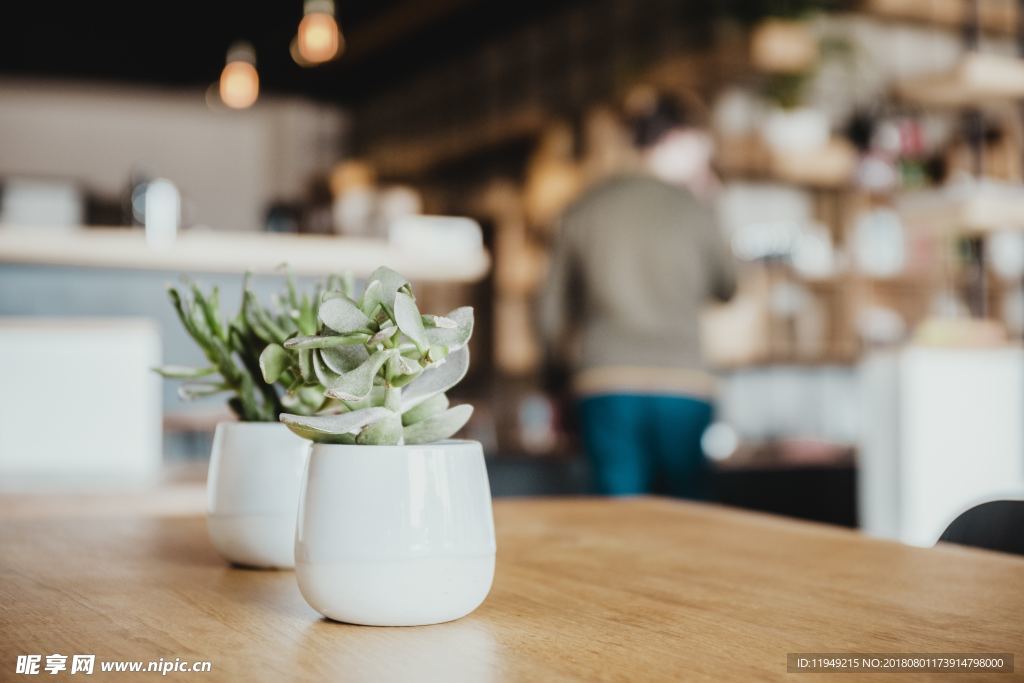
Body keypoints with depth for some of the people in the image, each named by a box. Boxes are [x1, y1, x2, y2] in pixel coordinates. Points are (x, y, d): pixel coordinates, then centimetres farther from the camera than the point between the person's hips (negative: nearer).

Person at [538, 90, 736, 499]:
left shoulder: (583, 210, 7)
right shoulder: (692, 210, 1)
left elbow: (553, 316, 10)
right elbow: (726, 288, 18)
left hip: (605, 391, 2)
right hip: (682, 388, -1)